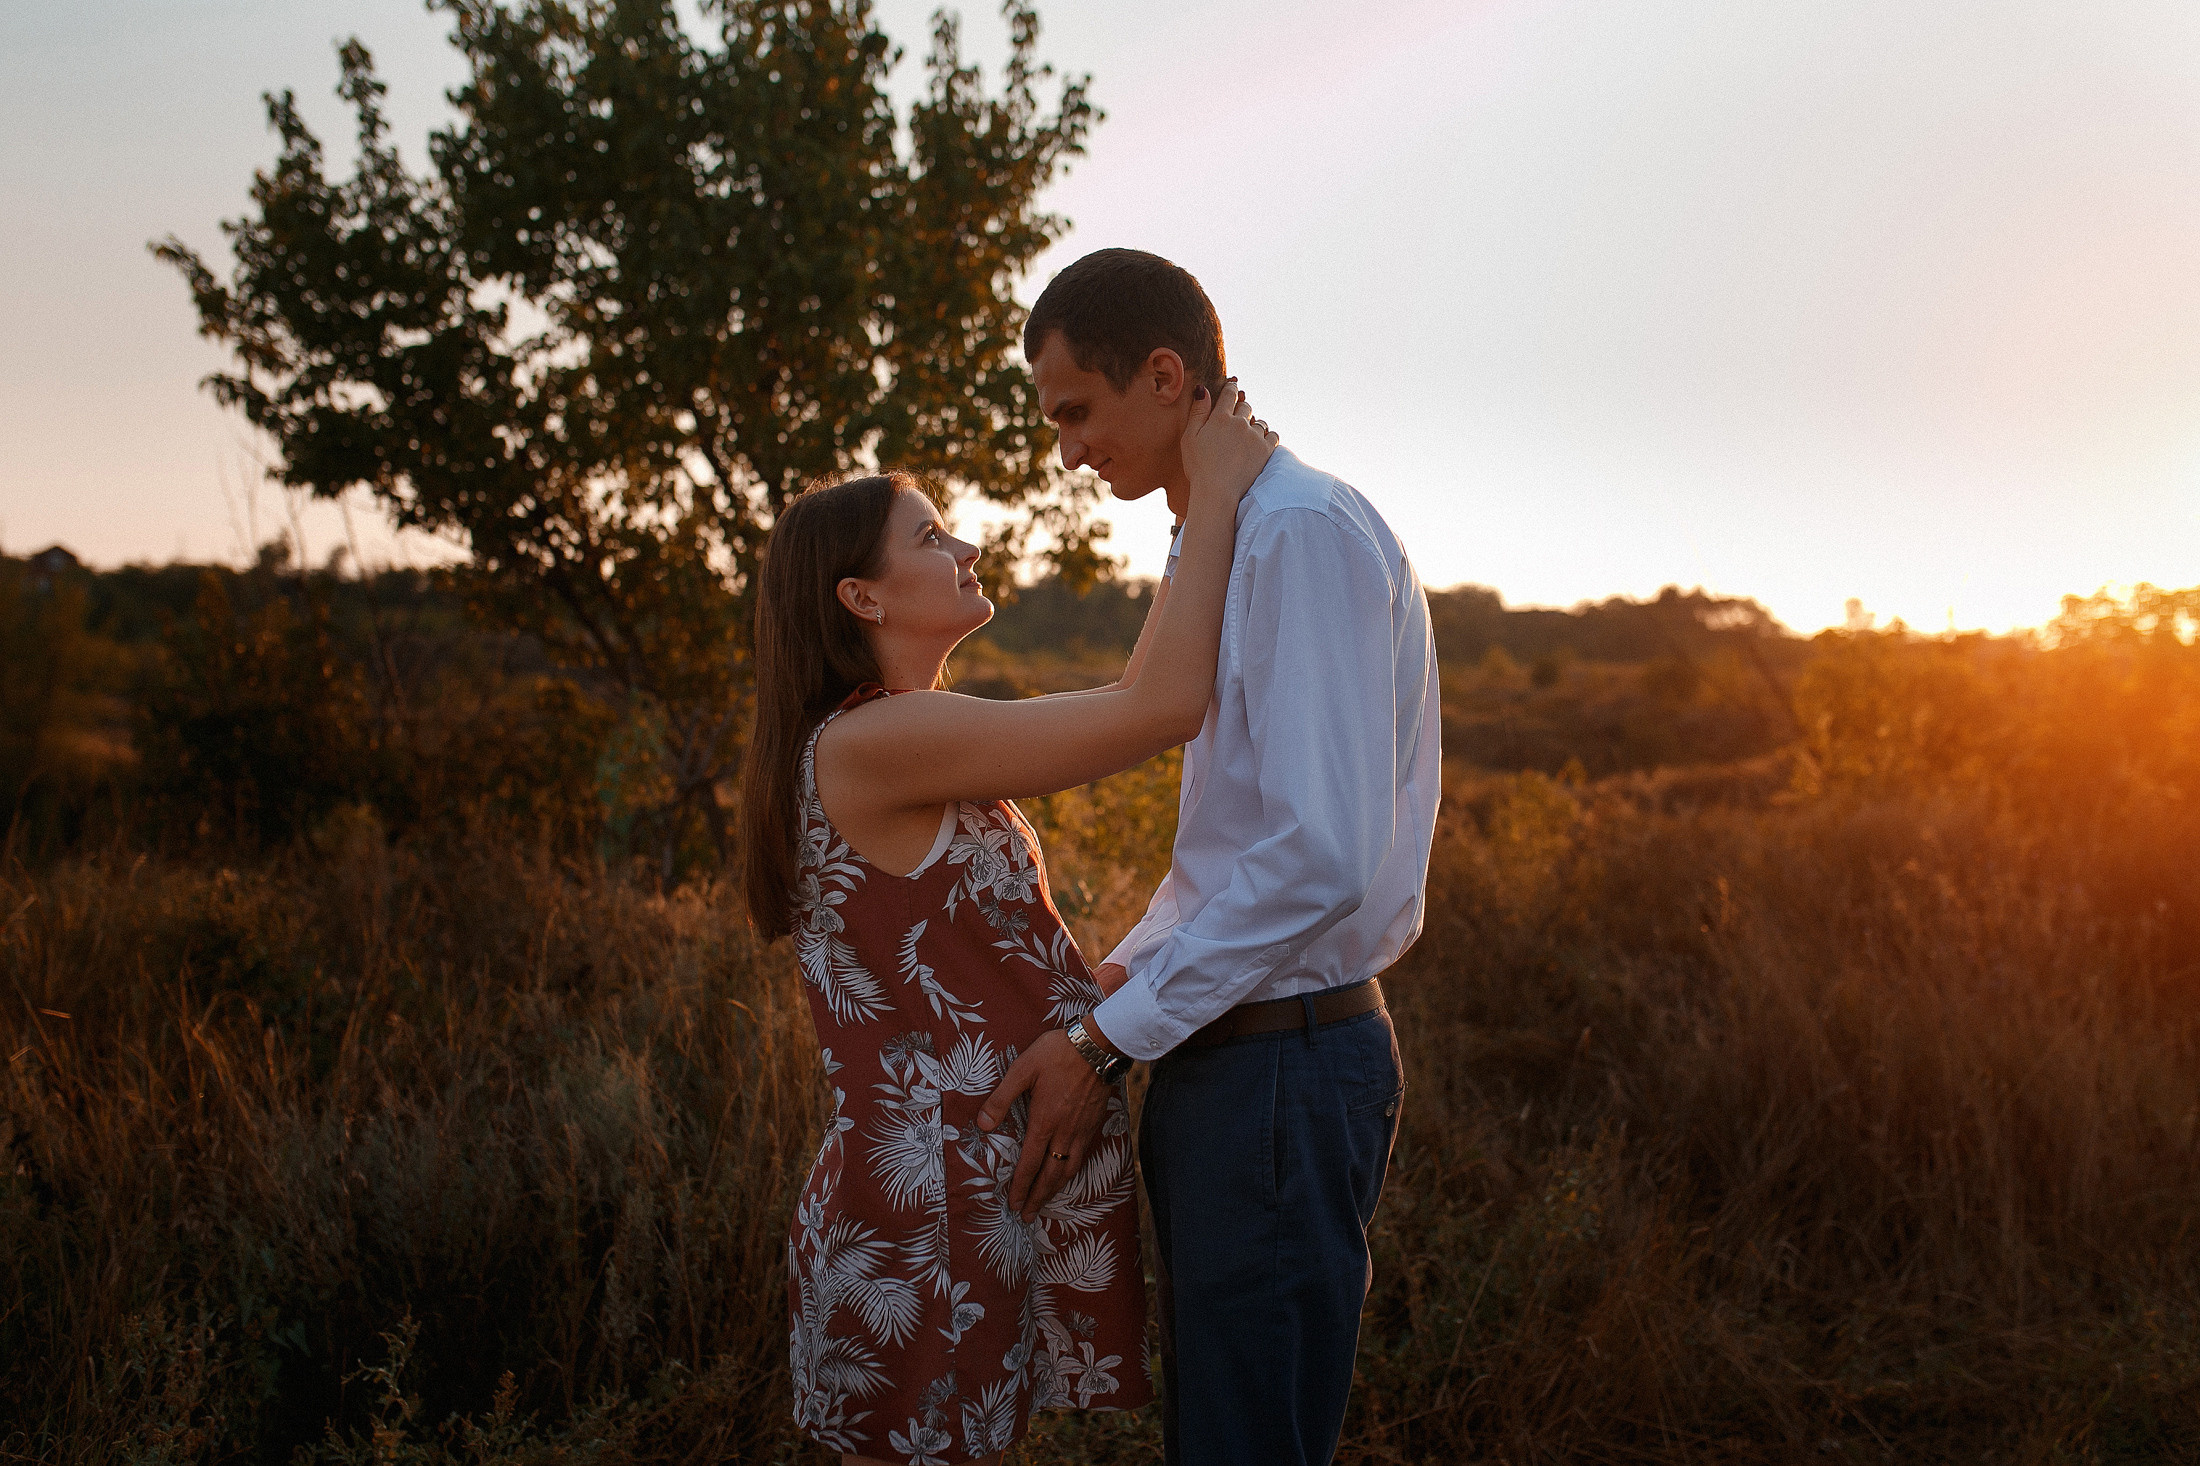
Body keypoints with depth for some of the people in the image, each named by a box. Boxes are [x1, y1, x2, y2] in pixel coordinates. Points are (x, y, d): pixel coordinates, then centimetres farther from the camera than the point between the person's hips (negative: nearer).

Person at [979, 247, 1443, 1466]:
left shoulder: (1305, 534, -17)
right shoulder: (1214, 548, 15)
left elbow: (1320, 859, -25)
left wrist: (1105, 1038, -19)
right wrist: (1120, 974, 11)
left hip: (1284, 1067, -10)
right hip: (1225, 1047, 10)